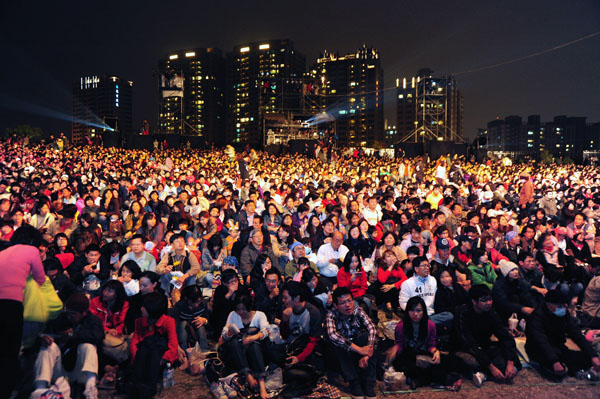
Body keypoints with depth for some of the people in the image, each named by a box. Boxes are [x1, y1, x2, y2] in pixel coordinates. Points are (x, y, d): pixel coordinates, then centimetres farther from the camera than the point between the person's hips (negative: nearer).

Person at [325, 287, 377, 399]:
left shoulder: (358, 311, -12)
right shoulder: (331, 316, -18)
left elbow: (372, 329, -25)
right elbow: (332, 335, -37)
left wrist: (367, 354, -40)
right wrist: (359, 349, -44)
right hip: (343, 353, -2)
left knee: (367, 335, -27)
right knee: (337, 343, -32)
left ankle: (368, 384, -29)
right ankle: (355, 384, -32)